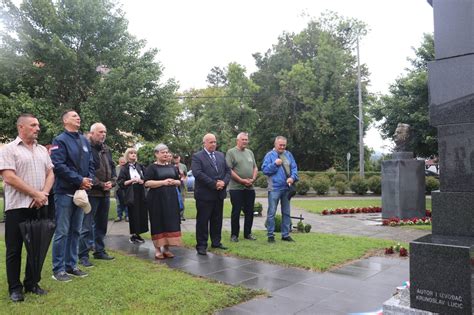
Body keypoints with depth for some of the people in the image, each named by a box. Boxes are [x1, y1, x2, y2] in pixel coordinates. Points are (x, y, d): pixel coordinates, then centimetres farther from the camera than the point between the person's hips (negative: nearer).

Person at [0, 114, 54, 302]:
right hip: (17, 207, -5)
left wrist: (44, 194, -7)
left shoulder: (42, 150, 13)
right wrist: (35, 194, -14)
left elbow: (50, 174, 10)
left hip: (39, 206, 5)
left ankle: (31, 283, 23)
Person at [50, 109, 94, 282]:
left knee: (75, 231, 12)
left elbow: (91, 164, 15)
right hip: (65, 192, -7)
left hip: (81, 191, 7)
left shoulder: (85, 141, 14)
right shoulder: (60, 140, -7)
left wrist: (89, 180, -4)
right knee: (62, 231, -2)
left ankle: (71, 265, 21)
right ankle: (58, 269, 7)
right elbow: (58, 166, -17)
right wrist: (80, 180, -17)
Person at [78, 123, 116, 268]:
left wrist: (112, 182, -1)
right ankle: (83, 255, 6)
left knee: (102, 224, 16)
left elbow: (112, 167, 17)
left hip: (105, 193, 8)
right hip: (91, 192, -8)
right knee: (87, 226, -2)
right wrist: (100, 184, -15)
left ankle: (99, 251, 27)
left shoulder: (106, 150, 15)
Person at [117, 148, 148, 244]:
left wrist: (141, 181, -10)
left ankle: (137, 234, 15)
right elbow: (120, 182, -6)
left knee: (141, 214, 4)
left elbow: (145, 179, 10)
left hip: (140, 193, 4)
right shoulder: (124, 168, -1)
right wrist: (131, 180, -16)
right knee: (133, 214, 0)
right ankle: (132, 235, 11)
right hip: (131, 194, -4)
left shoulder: (140, 166, 10)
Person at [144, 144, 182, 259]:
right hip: (157, 199, -5)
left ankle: (166, 248, 13)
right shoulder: (152, 167, -3)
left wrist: (174, 182, -7)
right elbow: (147, 183, -13)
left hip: (171, 198, 5)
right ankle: (157, 249, 9)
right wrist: (163, 182, -20)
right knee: (158, 222, 0)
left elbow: (179, 181, 16)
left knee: (170, 222, 4)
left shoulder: (172, 167, 12)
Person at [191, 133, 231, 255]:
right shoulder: (197, 156, -6)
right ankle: (201, 245, 11)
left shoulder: (221, 155, 13)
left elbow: (228, 171, 11)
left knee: (217, 220, 14)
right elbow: (198, 173, -18)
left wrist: (224, 182, -9)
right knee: (202, 221, 2)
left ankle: (216, 242, 27)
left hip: (219, 194, 6)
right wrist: (214, 184, -19)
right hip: (205, 194, -6)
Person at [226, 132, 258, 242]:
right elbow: (229, 170, -12)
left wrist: (253, 179, -2)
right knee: (236, 212, 1)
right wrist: (242, 180, -14)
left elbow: (255, 168, 17)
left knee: (249, 211, 10)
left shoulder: (250, 152, 15)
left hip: (250, 188, 6)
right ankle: (234, 234, 12)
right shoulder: (231, 152, -4)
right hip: (236, 187, -6)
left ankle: (247, 233, 22)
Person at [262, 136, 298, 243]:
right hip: (274, 188, -4)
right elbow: (265, 170, -6)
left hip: (287, 188, 5)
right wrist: (275, 164, -17)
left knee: (286, 212, 11)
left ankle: (285, 234, 21)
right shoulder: (269, 155, -1)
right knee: (271, 212, -2)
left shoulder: (288, 154, 10)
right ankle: (270, 235, 8)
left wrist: (292, 177, -11)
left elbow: (294, 168, 7)